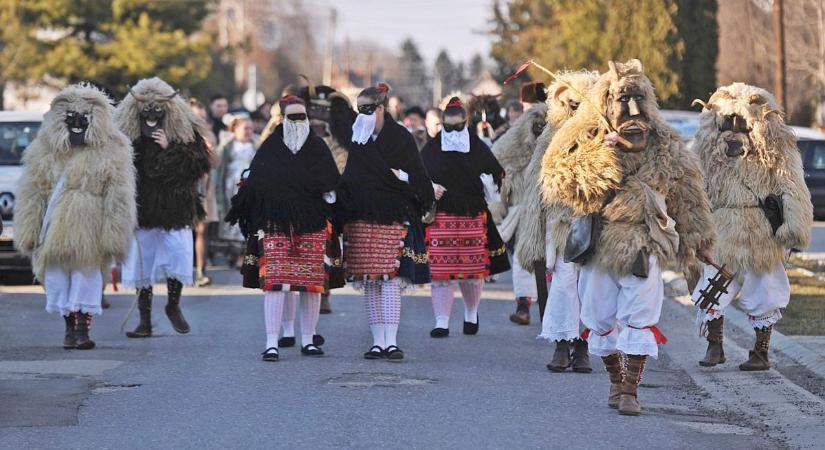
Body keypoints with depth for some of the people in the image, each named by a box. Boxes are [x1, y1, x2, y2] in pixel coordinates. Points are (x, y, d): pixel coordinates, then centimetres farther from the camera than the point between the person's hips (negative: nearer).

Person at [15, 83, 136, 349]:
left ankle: (82, 329, 2)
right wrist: (29, 233, 4)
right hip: (55, 230, 4)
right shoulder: (45, 151, 6)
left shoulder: (112, 152, -4)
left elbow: (119, 200, -6)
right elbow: (32, 195, 8)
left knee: (86, 275, -4)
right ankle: (70, 326, 21)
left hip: (90, 233, -4)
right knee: (58, 277, 8)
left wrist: (114, 237, -11)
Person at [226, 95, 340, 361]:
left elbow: (331, 184, 10)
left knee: (312, 283, 3)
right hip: (277, 225, -2)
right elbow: (253, 184, 6)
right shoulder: (270, 148, 8)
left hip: (312, 227, 2)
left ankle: (308, 340, 14)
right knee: (274, 281, -11)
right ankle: (272, 344, -12)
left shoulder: (317, 147, 10)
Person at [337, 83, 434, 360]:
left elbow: (416, 178, 1)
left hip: (393, 218, -5)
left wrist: (398, 176, -13)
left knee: (390, 279, -12)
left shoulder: (400, 137, -1)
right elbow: (350, 179, 16)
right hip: (361, 219, 5)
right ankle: (378, 342, 7)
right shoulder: (359, 140, 14)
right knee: (370, 284, 3)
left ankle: (391, 342, -15)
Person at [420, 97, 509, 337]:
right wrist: (429, 188, -7)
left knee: (474, 271, 4)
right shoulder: (432, 149, 6)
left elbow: (497, 174, 17)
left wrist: (490, 184, -2)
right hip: (441, 217, -1)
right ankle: (442, 322, 0)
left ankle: (471, 314, 28)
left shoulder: (479, 148, 7)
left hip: (473, 218, 1)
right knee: (441, 272, -6)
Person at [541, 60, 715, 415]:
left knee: (638, 317, -7)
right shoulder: (584, 139, 0)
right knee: (602, 318, 8)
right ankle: (616, 381, 27)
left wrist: (696, 236, 13)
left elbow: (686, 193, 12)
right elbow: (557, 182, -13)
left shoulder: (665, 145, 4)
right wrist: (599, 153, -19)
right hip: (598, 242, 1)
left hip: (644, 245, 0)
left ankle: (631, 390, -3)